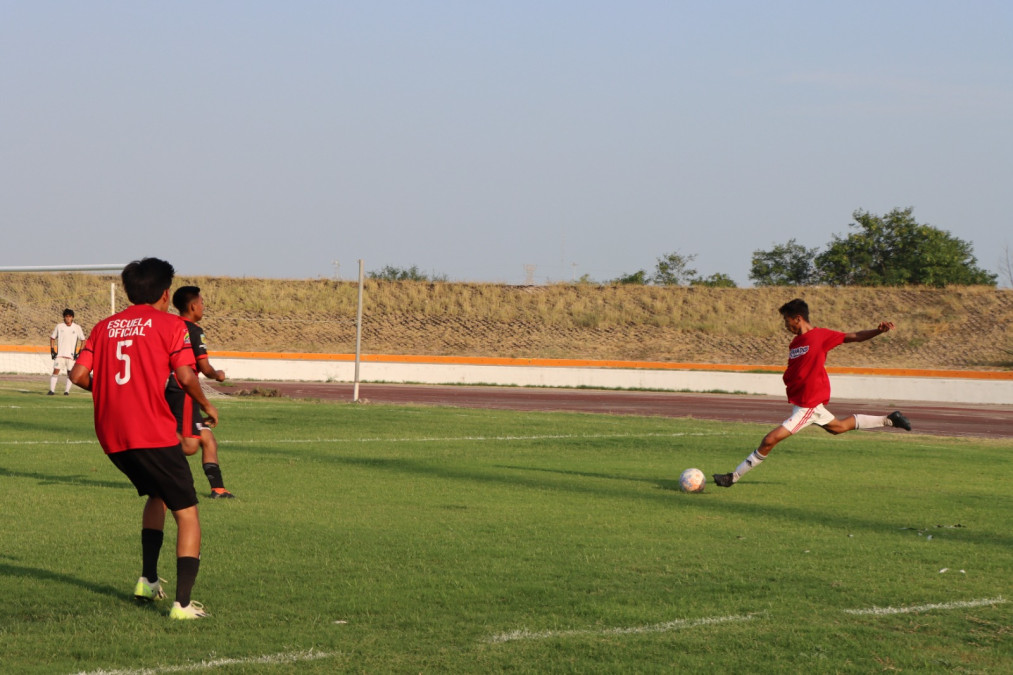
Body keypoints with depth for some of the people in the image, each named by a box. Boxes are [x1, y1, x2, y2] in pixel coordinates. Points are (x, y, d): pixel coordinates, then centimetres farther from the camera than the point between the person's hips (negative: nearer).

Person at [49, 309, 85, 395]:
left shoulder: (77, 328, 2)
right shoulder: (59, 326, 4)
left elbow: (83, 340, 10)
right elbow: (52, 338, 14)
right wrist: (52, 350, 4)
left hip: (71, 355, 0)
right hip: (60, 354, 0)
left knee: (70, 373, 0)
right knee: (56, 371, -8)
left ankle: (67, 391, 9)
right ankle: (52, 390, -6)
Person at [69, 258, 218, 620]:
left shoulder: (105, 326, 14)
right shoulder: (170, 324, 0)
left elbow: (78, 375, 7)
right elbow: (185, 376, -12)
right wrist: (206, 405, 5)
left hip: (111, 438, 6)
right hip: (153, 435, -6)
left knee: (156, 494, 30)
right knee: (187, 514, 3)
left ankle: (148, 579, 25)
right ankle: (183, 603, -9)